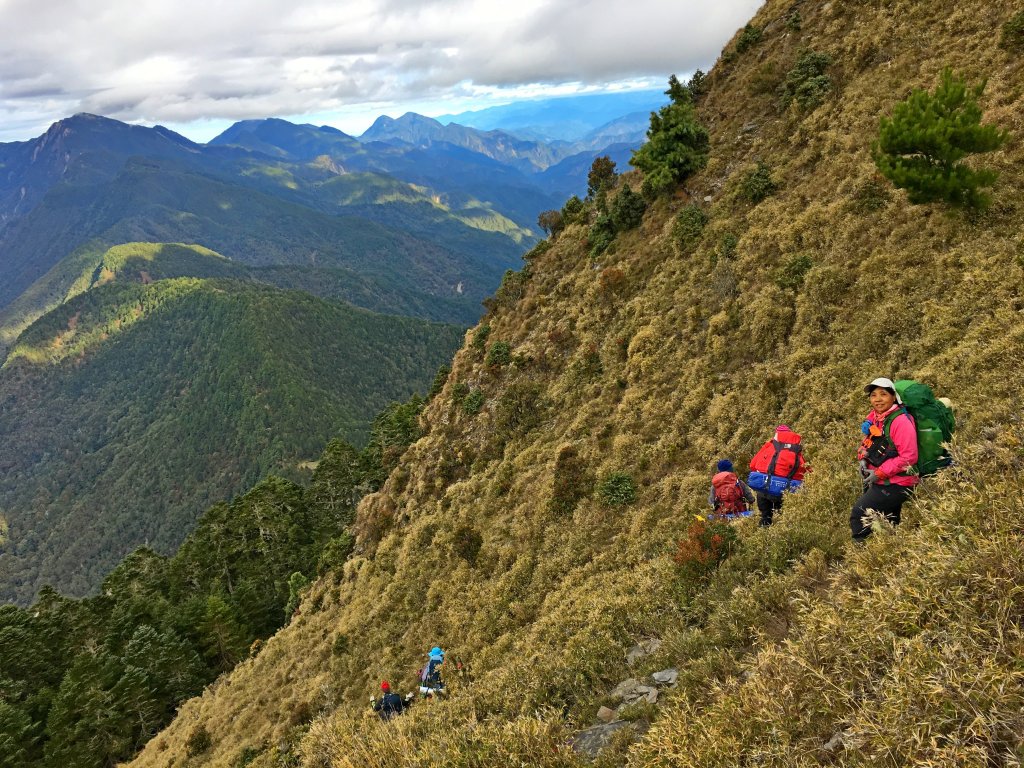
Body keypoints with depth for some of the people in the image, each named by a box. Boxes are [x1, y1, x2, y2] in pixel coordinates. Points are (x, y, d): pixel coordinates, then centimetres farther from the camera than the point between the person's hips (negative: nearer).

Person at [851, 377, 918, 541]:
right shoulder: (873, 418, 3)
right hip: (877, 480, 8)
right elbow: (867, 443, 18)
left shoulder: (901, 421, -21)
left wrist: (879, 474, -21)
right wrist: (863, 459, -3)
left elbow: (908, 458, -23)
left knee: (859, 513, -15)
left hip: (896, 485, -8)